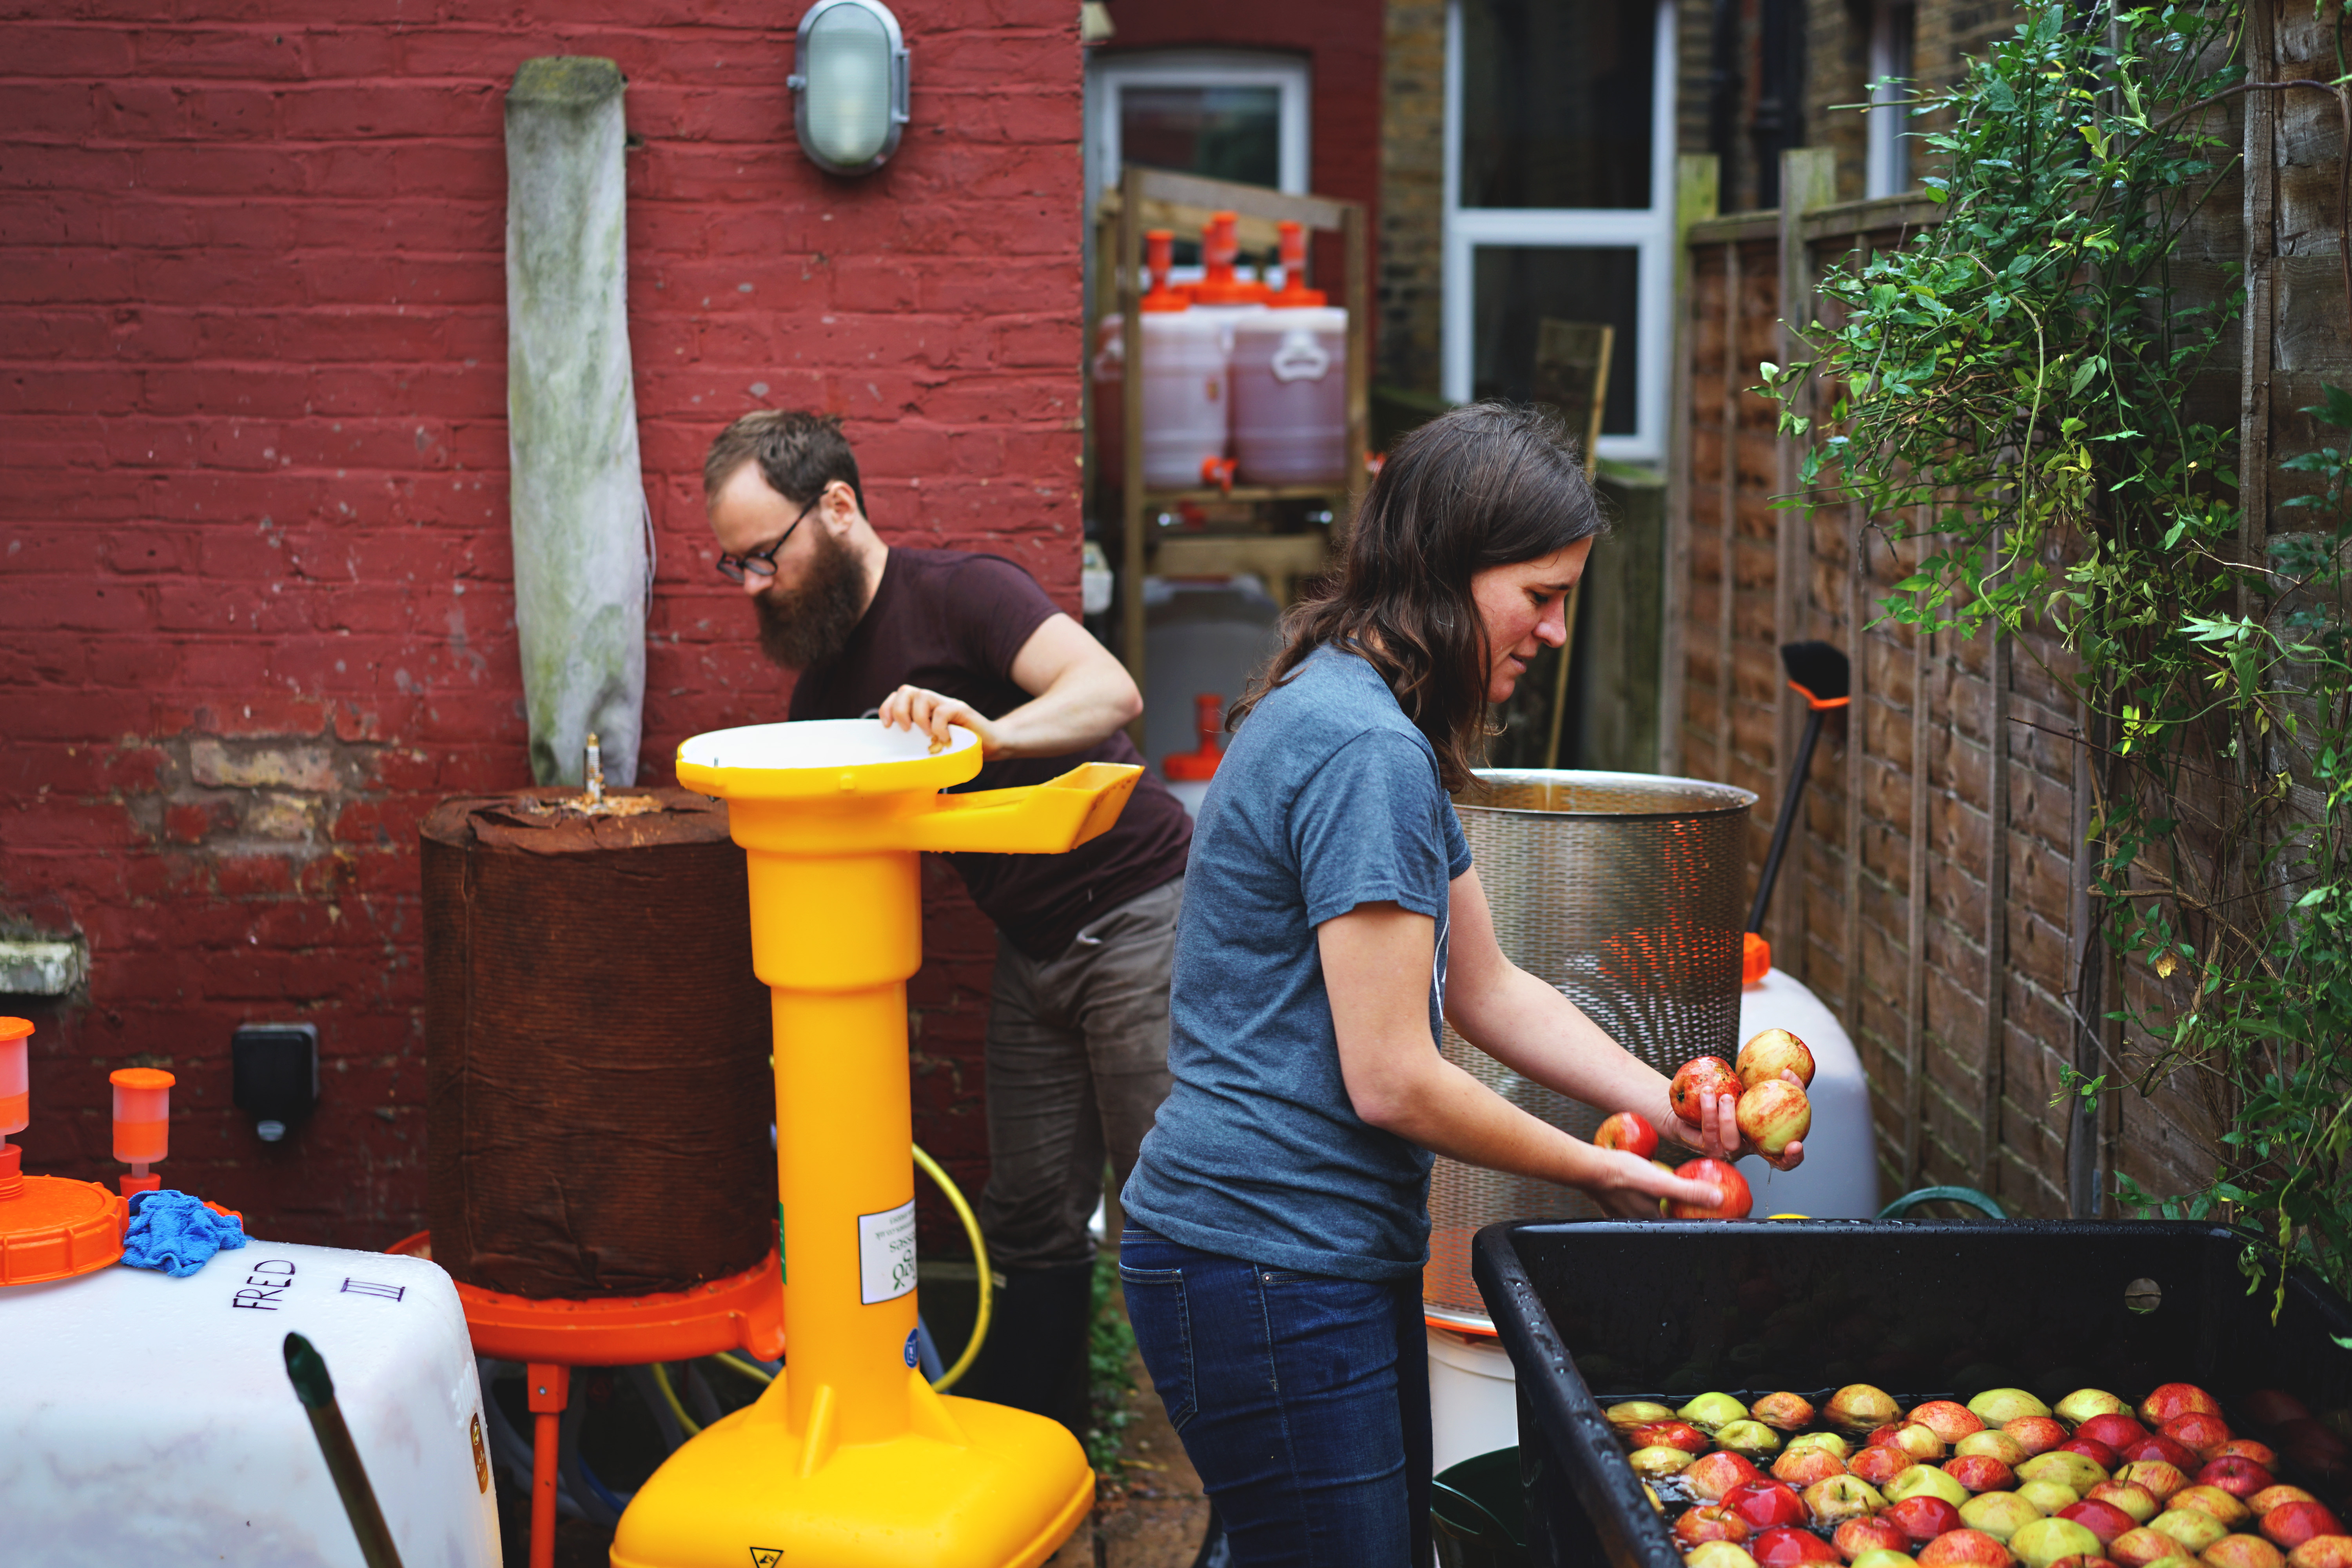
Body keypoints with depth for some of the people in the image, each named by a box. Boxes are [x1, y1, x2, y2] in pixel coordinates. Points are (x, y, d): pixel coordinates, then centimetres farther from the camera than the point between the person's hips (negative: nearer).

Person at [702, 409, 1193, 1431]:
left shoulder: (959, 595, -14)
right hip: (1032, 952, 8)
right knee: (1032, 1217, 9)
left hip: (1138, 916, -8)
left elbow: (1110, 692, -29)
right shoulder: (822, 687, 11)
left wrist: (984, 731, -46)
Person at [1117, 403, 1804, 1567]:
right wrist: (1595, 1171, -7)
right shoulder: (1366, 752, -20)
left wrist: (1673, 1107, 6)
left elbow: (1487, 990, 18)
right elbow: (1391, 1081, -20)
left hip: (1331, 1261, 11)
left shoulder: (1374, 726, 14)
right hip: (1270, 1280, -11)